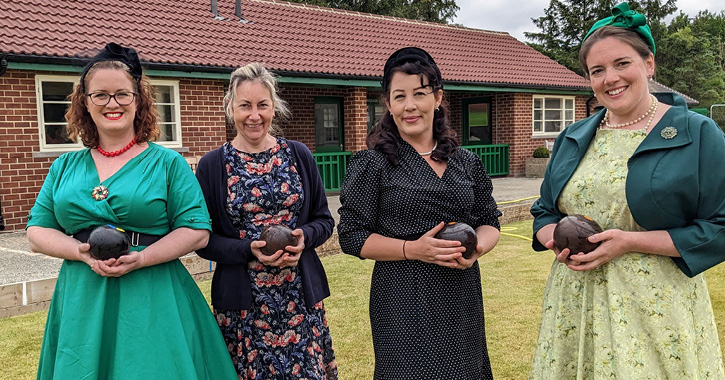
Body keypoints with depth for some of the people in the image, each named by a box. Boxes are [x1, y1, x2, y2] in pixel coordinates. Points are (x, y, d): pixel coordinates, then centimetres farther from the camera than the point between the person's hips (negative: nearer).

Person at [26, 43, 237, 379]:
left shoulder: (167, 163, 0)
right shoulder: (64, 167, 11)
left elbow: (197, 231, -5)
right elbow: (37, 232, 9)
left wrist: (141, 258, -18)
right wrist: (84, 252, -11)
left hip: (153, 302, -3)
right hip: (81, 303, 3)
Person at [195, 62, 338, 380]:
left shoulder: (298, 155, 4)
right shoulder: (212, 165, -1)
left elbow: (324, 220, 9)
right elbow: (203, 240, 0)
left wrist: (304, 237, -12)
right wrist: (249, 249, -16)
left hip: (301, 296, 2)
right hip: (242, 303, -1)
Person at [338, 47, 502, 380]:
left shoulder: (467, 163, 6)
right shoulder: (372, 164, -6)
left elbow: (489, 222, 13)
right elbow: (352, 236, -7)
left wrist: (477, 248, -9)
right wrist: (412, 249, -19)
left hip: (462, 299, 5)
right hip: (404, 303, -4)